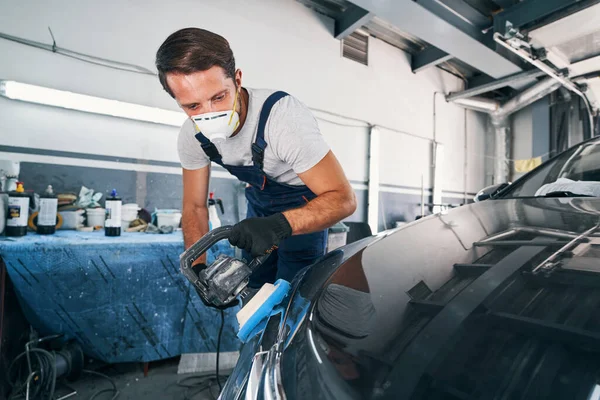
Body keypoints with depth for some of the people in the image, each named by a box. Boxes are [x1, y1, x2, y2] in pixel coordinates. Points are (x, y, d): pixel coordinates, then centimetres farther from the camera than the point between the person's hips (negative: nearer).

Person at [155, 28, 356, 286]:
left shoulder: (284, 115, -35)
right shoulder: (191, 137, -17)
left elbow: (343, 199, -35)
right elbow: (194, 206, -6)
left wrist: (280, 225, -51)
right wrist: (198, 268, -20)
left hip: (306, 206, -4)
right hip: (259, 205, 5)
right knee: (253, 292, 14)